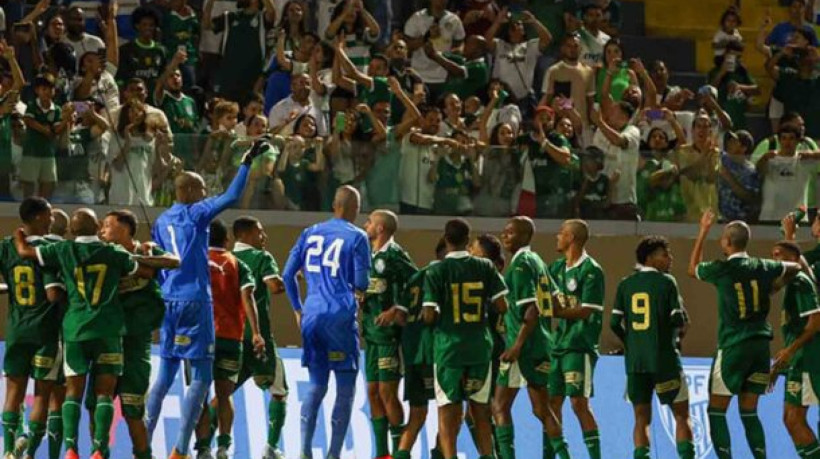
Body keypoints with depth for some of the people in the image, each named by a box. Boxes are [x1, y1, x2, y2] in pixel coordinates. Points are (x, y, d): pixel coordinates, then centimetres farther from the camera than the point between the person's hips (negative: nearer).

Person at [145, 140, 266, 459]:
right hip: (194, 300, -7)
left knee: (164, 378, 13)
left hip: (168, 302, 7)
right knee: (201, 377, -3)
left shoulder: (161, 222, 13)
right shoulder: (196, 214, -5)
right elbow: (232, 196, -13)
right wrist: (247, 163, -7)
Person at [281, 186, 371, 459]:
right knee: (345, 388, 3)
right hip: (341, 317, -5)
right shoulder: (357, 238, -3)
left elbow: (288, 275, 10)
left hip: (312, 316, 5)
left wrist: (298, 309, 20)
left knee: (316, 385, 14)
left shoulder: (310, 234, 10)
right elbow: (361, 283, -6)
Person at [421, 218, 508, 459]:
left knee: (448, 411, 1)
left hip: (448, 348, -3)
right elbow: (502, 306, -2)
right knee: (480, 410, 14)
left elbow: (429, 316, -12)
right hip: (480, 347, 3)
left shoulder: (436, 271, -8)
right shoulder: (485, 267, 0)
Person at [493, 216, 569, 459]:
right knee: (542, 409, 12)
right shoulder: (538, 262, 14)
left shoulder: (521, 264, -12)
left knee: (500, 406, -4)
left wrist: (517, 345, -21)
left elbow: (531, 310, -19)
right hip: (542, 344, 9)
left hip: (523, 346, -9)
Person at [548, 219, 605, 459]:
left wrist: (554, 312, -18)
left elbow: (585, 311, -15)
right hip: (558, 344, 8)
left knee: (579, 403, -11)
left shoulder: (591, 270, -10)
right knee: (552, 402, 7)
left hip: (579, 346, -8)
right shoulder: (557, 268, 14)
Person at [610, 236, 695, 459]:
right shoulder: (666, 282, -6)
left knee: (641, 418, 7)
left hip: (635, 360, 4)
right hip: (665, 357, -4)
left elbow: (615, 323, 3)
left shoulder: (626, 284, 7)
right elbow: (679, 320, -10)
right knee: (681, 414, 6)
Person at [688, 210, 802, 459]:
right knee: (749, 412, 11)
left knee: (716, 411, 1)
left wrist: (703, 232, 20)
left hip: (733, 346, -5)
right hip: (760, 344, 5)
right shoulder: (761, 267, 4)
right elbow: (793, 268, 23)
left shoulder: (722, 269, -9)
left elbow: (693, 268, 13)